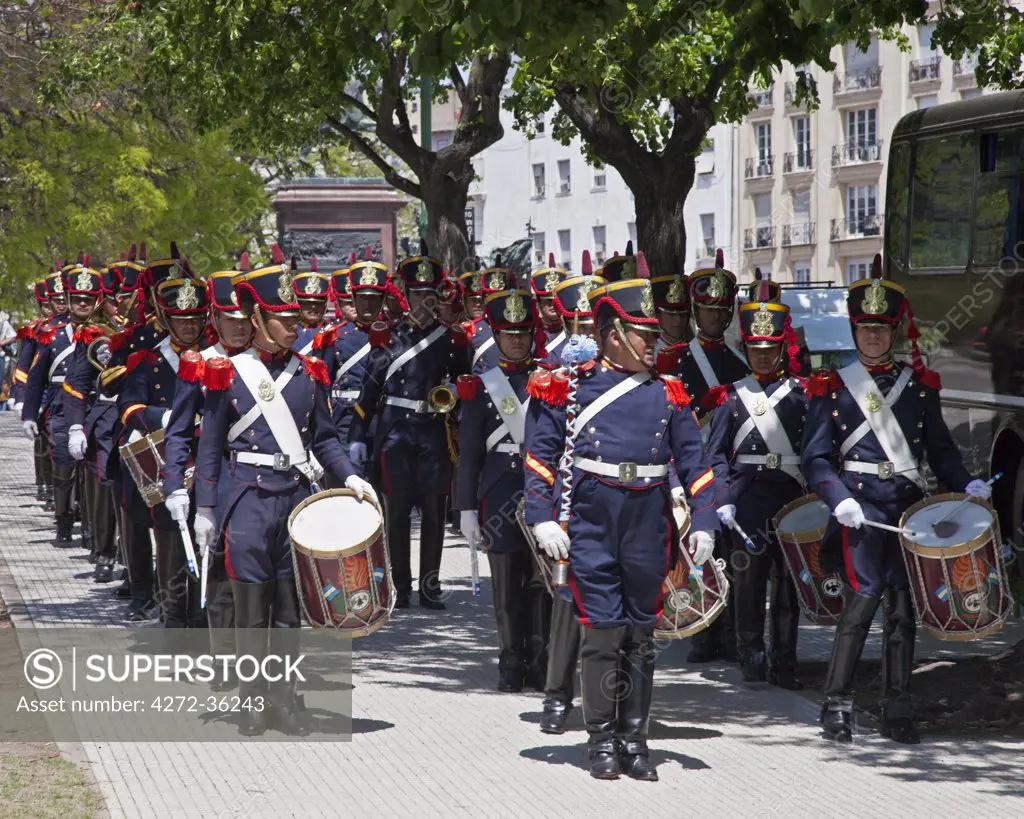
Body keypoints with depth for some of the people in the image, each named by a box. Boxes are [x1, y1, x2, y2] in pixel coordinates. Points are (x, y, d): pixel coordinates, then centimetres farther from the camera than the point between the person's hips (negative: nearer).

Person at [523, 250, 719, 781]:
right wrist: (543, 519, -5)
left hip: (649, 529, 3)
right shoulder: (569, 388, 3)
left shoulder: (667, 393, 10)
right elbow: (541, 456, 4)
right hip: (591, 526, -3)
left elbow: (694, 462, 12)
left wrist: (703, 523, 2)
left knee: (640, 635, 7)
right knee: (603, 632, -4)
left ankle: (634, 739, 16)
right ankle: (602, 739, 7)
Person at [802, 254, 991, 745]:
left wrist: (965, 484, -4)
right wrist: (839, 499, -17)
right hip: (859, 506, -3)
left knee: (902, 604, 4)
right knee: (863, 596, -13)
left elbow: (940, 447, 14)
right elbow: (815, 457, 0)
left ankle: (897, 710, 10)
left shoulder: (920, 384, 12)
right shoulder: (832, 387, 4)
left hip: (909, 507, 3)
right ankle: (837, 704, -5)